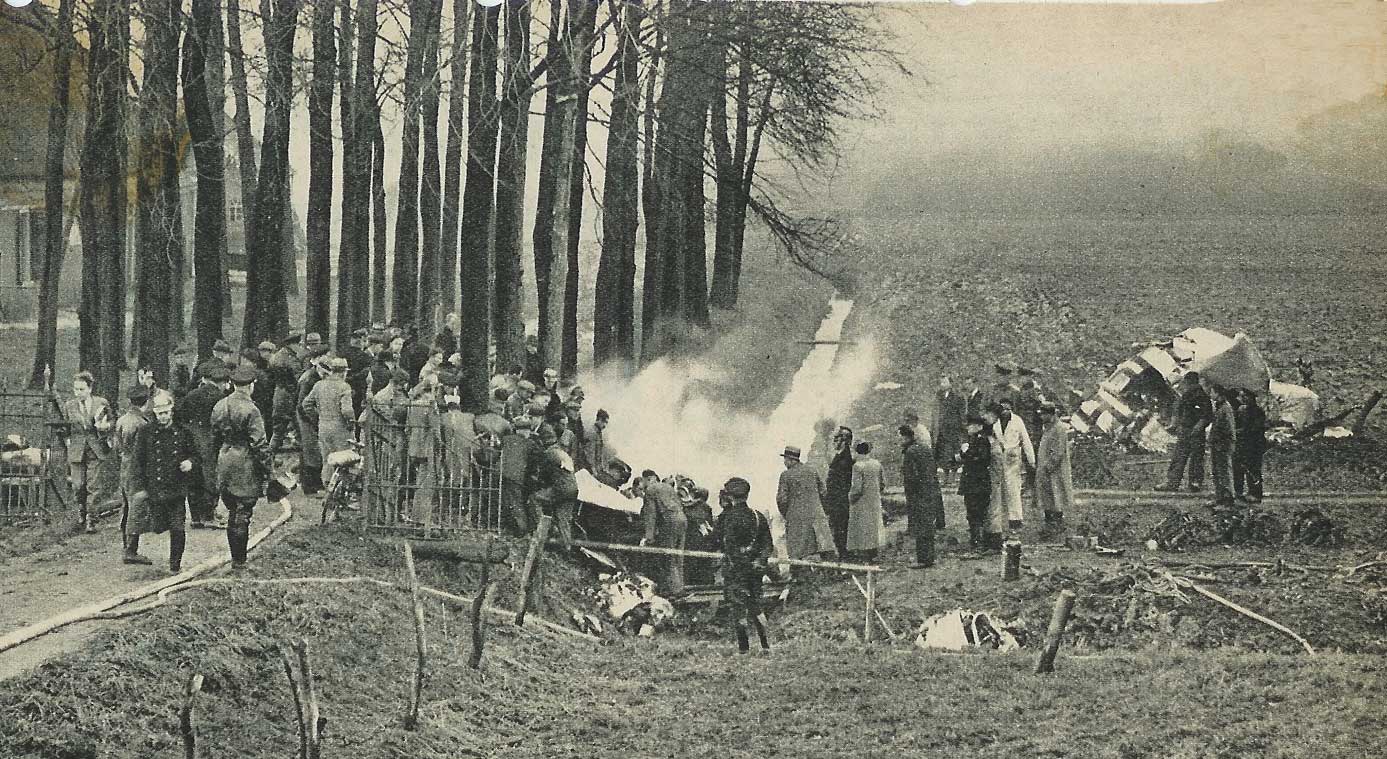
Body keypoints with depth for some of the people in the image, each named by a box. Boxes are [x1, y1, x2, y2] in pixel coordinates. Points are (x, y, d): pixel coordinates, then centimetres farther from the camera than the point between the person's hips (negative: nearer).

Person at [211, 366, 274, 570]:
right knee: (243, 513, -1)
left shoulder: (219, 406, 5)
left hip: (224, 460, 7)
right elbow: (259, 443, -16)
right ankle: (239, 561, 2)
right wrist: (268, 469, -9)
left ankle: (235, 557, 23)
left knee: (233, 512, 16)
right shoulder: (250, 410, -17)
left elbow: (215, 437, 14)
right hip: (246, 465, -7)